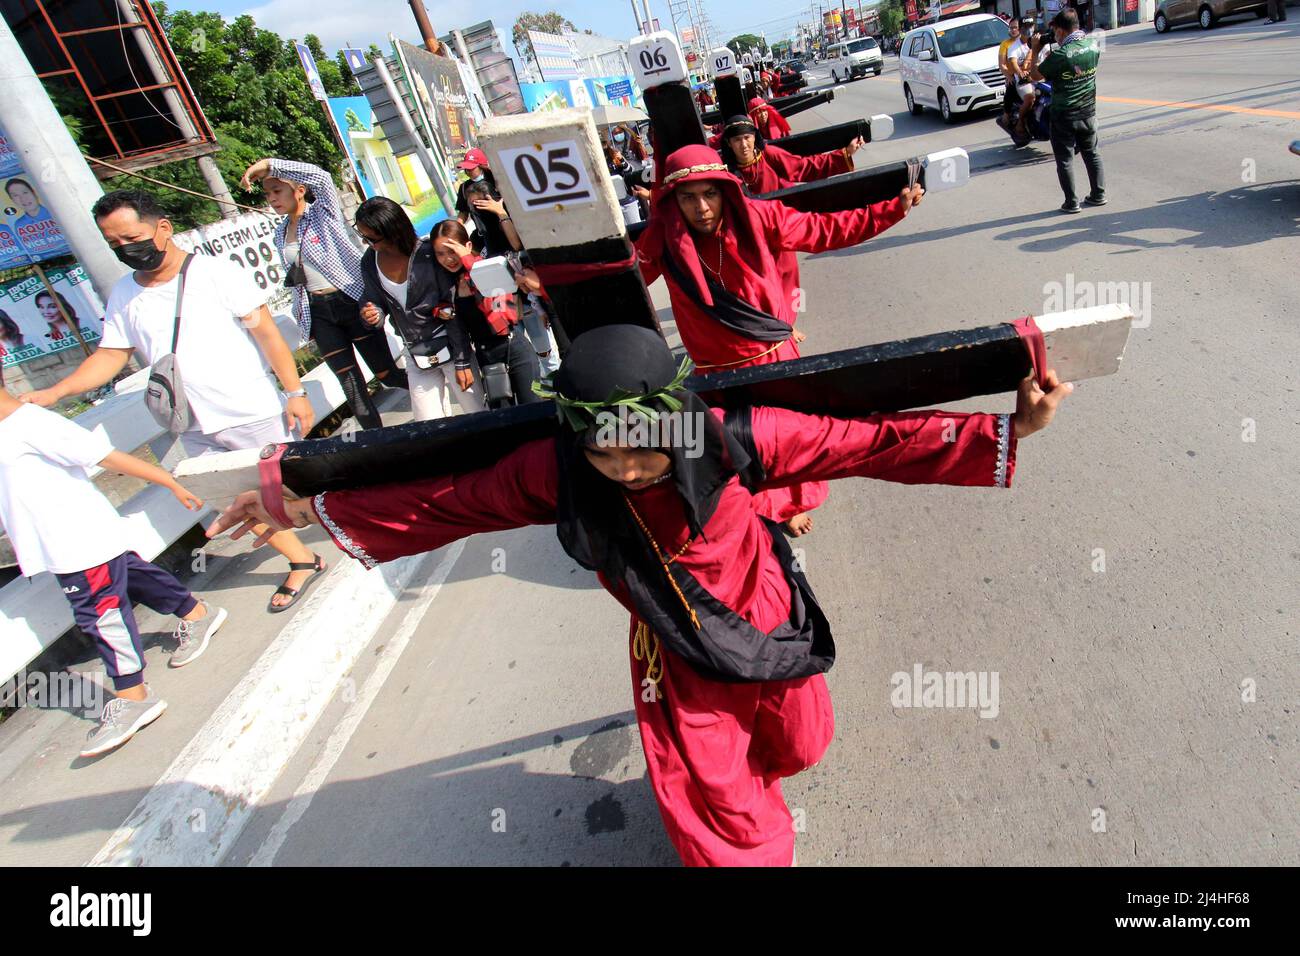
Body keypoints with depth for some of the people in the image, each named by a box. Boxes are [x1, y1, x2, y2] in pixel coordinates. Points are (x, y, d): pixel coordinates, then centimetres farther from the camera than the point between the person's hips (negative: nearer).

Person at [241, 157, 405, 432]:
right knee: (349, 382, 2)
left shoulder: (324, 213, -5)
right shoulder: (280, 232, 13)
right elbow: (295, 277, 21)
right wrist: (299, 311, 17)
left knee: (384, 373, 1)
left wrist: (268, 164, -26)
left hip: (352, 301, -5)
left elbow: (321, 177, -25)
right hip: (318, 312, 6)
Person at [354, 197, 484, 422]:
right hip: (416, 359, 5)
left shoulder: (428, 254, -15)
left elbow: (453, 310, -14)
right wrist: (371, 314, -12)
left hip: (450, 349, -5)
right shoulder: (369, 262, 1)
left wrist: (462, 362, -15)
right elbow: (374, 301, 15)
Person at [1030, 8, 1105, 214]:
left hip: (1064, 117, -6)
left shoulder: (1059, 55, -22)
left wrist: (1035, 50, 1)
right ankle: (1098, 194, 24)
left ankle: (1071, 203, 6)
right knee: (1092, 154, 18)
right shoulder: (1094, 46, -1)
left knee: (1065, 160, 4)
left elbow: (1035, 75, -8)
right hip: (1088, 113, 6)